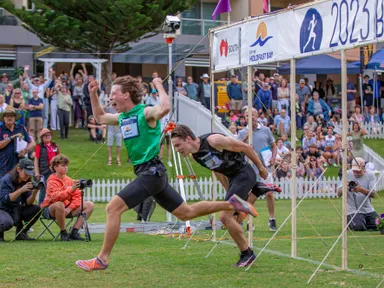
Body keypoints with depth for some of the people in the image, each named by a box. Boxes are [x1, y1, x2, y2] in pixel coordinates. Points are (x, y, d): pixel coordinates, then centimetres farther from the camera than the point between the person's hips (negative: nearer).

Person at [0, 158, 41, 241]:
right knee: (8, 222, -38)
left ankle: (21, 233, 2)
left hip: (16, 211, 6)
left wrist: (34, 193, -26)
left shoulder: (26, 182, -1)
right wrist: (21, 190, -34)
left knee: (37, 209, -15)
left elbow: (28, 203, -5)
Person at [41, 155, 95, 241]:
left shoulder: (69, 180, 5)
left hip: (67, 209, 7)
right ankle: (63, 233, -21)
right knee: (59, 205, -42)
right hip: (50, 210, -7)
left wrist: (69, 208, -16)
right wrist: (71, 189, -41)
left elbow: (77, 197, 2)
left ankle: (74, 232, -10)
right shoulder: (52, 181, -13)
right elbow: (56, 197, -30)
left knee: (90, 205, -6)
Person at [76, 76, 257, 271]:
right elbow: (100, 117, 31)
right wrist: (93, 94, 19)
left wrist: (159, 86, -19)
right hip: (150, 174, 10)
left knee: (113, 208, -15)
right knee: (186, 213, 16)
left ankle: (102, 259, -10)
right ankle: (231, 204, 24)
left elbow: (165, 108, -34)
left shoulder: (146, 113, -12)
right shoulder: (122, 117, 13)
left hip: (151, 171, -10)